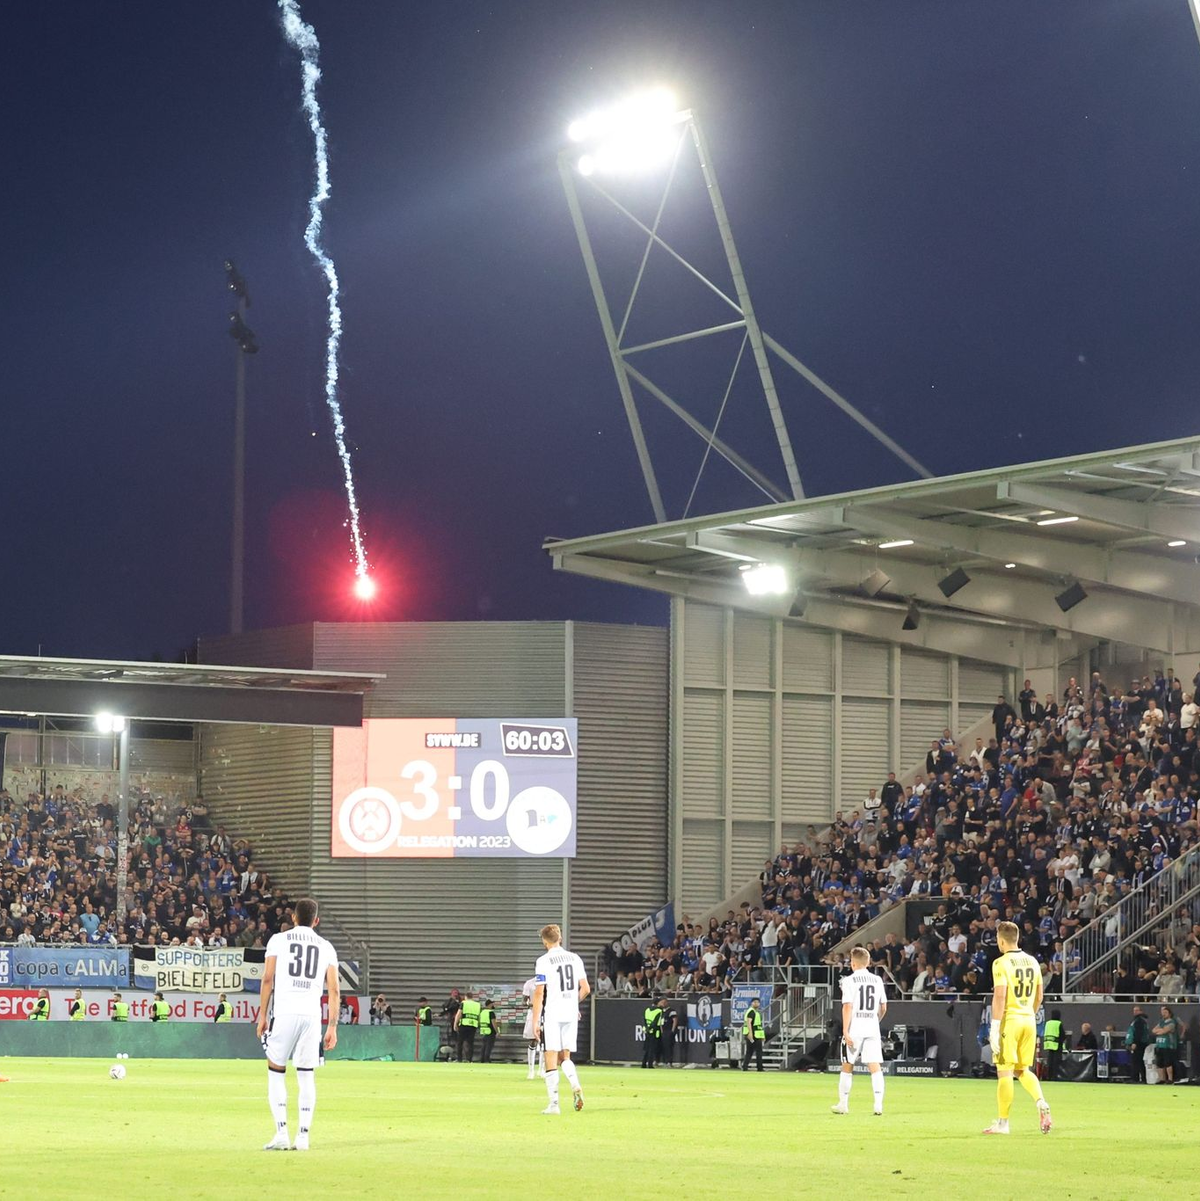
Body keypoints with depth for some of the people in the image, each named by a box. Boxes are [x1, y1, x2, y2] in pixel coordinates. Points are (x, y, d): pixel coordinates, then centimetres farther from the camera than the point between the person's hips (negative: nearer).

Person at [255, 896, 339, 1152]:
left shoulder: (279, 940, 8)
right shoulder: (326, 948, 14)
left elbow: (268, 978, 0)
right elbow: (334, 990, 7)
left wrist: (262, 1015, 4)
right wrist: (332, 1027, 9)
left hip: (284, 1013, -2)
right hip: (312, 1015, 2)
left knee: (276, 1073, 7)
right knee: (306, 1075, 9)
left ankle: (281, 1134, -4)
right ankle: (303, 1136, 5)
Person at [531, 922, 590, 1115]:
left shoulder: (544, 961, -7)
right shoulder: (575, 958, 8)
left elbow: (539, 992, -11)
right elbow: (585, 989, 9)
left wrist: (535, 1020, -8)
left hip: (552, 1014, -5)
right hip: (571, 1014, 5)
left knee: (551, 1058, -2)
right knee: (565, 1056, 16)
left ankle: (554, 1103, -6)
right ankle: (575, 1086, -11)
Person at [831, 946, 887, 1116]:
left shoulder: (849, 980, -5)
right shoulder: (877, 980, 9)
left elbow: (847, 1006, -12)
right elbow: (883, 1008, 15)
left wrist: (845, 1031, -13)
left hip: (854, 1028, -3)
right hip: (872, 1028, 3)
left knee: (847, 1066, 9)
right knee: (875, 1066, -3)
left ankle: (843, 1104, 17)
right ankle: (878, 1104, -14)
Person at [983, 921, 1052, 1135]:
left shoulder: (1001, 963, -10)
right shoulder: (1032, 962, 10)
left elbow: (1000, 996, -17)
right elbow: (1038, 996, 16)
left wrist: (995, 1028, -17)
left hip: (1009, 1020, -6)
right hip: (1028, 1020, 6)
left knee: (1004, 1071, -1)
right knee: (1023, 1070, 18)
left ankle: (1003, 1123, 1)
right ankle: (1041, 1104, -4)